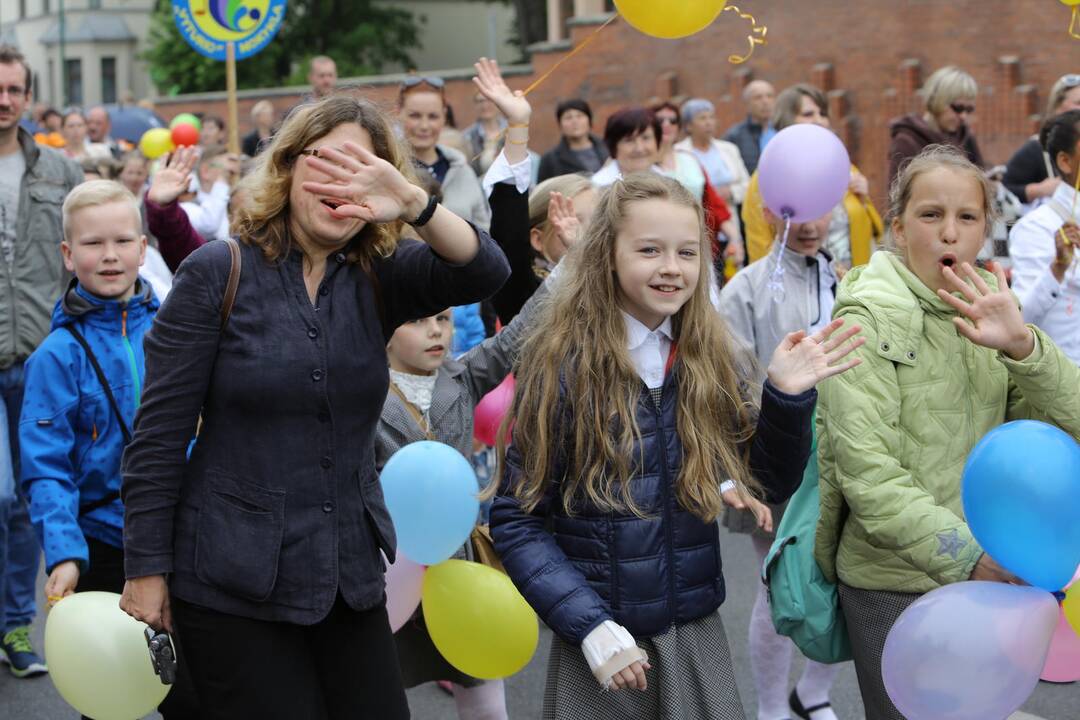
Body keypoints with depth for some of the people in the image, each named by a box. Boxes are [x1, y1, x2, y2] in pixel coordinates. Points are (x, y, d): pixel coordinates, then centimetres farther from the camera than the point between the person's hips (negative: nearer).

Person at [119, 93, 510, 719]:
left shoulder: (379, 279, 3)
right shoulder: (218, 273, -7)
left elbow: (483, 271, -16)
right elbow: (159, 435, -6)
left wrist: (415, 203, -34)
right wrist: (147, 569, -7)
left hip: (351, 577, 4)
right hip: (234, 588, -4)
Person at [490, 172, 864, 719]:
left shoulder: (710, 363, 0)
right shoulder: (564, 366, -11)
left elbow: (771, 484, 6)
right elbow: (516, 520, -10)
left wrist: (788, 397, -10)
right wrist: (591, 627, -18)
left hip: (699, 638, 4)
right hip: (601, 644, -3)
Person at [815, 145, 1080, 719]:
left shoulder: (990, 311, 7)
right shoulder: (868, 319, -11)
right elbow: (865, 472, -19)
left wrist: (1021, 345, -20)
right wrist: (967, 556, -24)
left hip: (989, 577, 6)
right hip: (895, 584, -5)